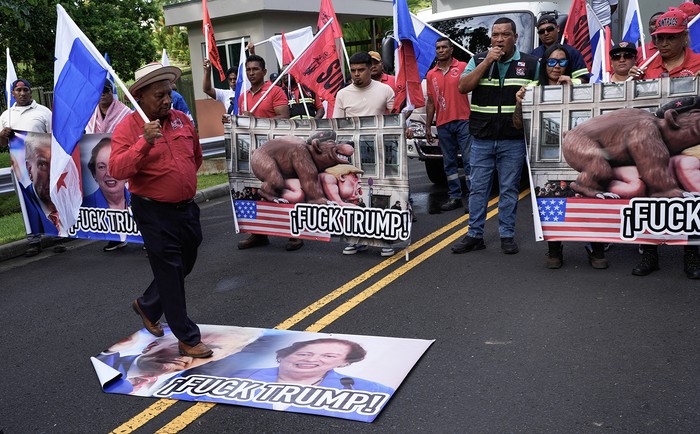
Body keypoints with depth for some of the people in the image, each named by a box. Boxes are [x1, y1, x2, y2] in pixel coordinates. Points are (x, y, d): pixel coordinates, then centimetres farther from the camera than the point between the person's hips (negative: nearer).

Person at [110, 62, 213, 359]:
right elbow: (117, 170, -24)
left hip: (187, 208, 7)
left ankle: (147, 306, 45)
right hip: (154, 213, -6)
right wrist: (145, 141, -33)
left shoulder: (182, 120, 5)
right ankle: (188, 339, 11)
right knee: (170, 273, 0)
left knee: (184, 266, 20)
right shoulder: (127, 128, -12)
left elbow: (196, 157, 21)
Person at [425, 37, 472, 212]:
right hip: (443, 124, 4)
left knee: (469, 159, -5)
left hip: (463, 120, -4)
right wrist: (428, 127, 13)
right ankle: (454, 197, 16)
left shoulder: (463, 67, 1)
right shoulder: (431, 75, 13)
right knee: (449, 163, 8)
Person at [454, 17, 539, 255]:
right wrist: (487, 61, -12)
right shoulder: (478, 60, 7)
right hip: (481, 138, 1)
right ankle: (474, 235, 14)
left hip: (513, 140, -1)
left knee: (509, 189, 6)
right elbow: (463, 87, -7)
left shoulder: (531, 63, 5)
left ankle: (507, 235, 16)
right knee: (478, 188, 5)